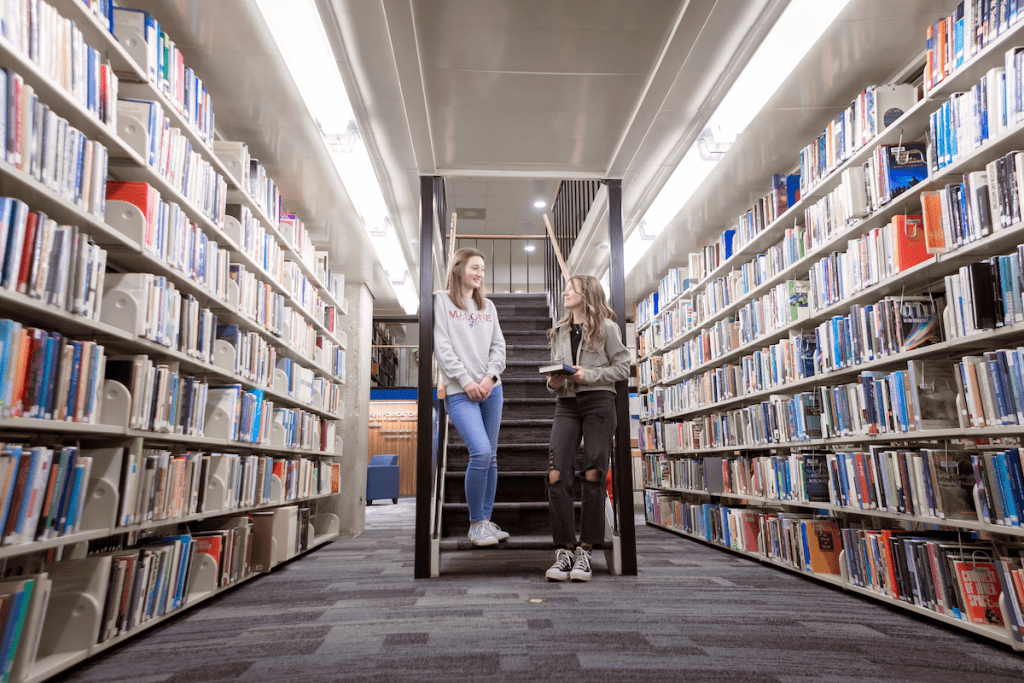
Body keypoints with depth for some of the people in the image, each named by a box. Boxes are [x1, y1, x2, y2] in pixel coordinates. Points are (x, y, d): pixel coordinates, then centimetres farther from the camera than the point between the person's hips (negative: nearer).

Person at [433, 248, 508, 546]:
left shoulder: (488, 306, 17)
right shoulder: (440, 301, 3)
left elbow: (498, 345, 12)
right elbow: (442, 346, -6)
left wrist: (490, 376, -5)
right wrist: (466, 381, -12)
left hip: (491, 389, 5)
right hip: (459, 391, -5)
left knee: (491, 457, 6)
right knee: (481, 452, -18)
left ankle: (486, 521, 18)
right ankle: (475, 525, -2)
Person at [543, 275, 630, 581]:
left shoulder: (606, 327, 3)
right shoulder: (558, 331, 20)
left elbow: (622, 366, 0)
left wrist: (588, 375, -12)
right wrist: (553, 382, 0)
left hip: (598, 402, -4)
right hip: (566, 404, 4)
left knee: (593, 476, -4)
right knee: (556, 476, -9)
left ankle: (585, 551, 6)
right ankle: (564, 550, -1)